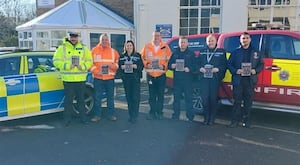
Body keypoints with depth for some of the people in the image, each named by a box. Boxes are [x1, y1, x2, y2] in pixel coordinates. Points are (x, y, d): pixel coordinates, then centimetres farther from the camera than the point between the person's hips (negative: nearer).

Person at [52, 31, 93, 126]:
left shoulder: (83, 48, 10)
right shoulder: (62, 48, 2)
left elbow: (89, 61, 8)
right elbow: (56, 61, -4)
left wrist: (83, 66, -11)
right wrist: (67, 66, -18)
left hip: (81, 79, 2)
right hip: (68, 79, -2)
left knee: (81, 99, 11)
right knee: (68, 100, 4)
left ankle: (83, 117, 22)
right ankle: (67, 119, 15)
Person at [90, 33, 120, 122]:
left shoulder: (113, 51, 7)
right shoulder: (94, 50, 3)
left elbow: (118, 63, 10)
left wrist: (114, 66, -11)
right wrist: (95, 71, -13)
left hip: (110, 78, 1)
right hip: (98, 78, -1)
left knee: (110, 97, 8)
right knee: (97, 97, 3)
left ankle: (111, 114, 19)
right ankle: (97, 115, 13)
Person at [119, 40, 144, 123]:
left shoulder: (138, 55, 3)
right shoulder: (122, 56, 11)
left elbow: (142, 66, 0)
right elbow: (119, 67, 10)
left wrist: (136, 66, -18)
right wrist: (122, 67, -11)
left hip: (135, 78, -3)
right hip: (126, 79, 3)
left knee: (135, 97, -7)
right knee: (128, 97, 5)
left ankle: (134, 116, -2)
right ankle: (130, 115, 16)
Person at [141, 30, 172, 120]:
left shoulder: (165, 47, -1)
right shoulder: (147, 47, 2)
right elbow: (142, 58, 8)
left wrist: (164, 66, -12)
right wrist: (146, 64, -8)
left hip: (161, 75, -1)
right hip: (150, 75, 1)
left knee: (160, 95, 6)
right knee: (152, 96, 8)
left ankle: (159, 112, 18)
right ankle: (152, 112, 19)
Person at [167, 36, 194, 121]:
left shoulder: (191, 54, 4)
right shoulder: (174, 54, 13)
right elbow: (169, 65, 14)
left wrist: (189, 69, -20)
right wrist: (172, 66, -8)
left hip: (187, 80, -3)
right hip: (177, 80, 3)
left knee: (188, 98, 0)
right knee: (176, 98, 8)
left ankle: (190, 117, 9)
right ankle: (175, 116, 19)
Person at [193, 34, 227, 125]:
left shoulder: (221, 52, 6)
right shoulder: (202, 52, 14)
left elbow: (225, 65, 1)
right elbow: (196, 63, 11)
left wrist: (218, 69, -15)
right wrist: (200, 68, -8)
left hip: (215, 79, -2)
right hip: (203, 78, 2)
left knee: (213, 98, 1)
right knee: (205, 98, 1)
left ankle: (212, 118, 13)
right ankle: (206, 117, 13)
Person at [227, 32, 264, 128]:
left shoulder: (255, 52, 11)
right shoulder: (235, 52, 6)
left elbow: (261, 64, 13)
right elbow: (229, 64, 6)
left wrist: (256, 70, -6)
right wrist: (235, 71, -11)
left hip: (250, 80, 2)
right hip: (238, 80, -1)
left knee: (248, 101, 5)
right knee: (237, 101, 0)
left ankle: (246, 120, 15)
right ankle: (235, 120, 7)